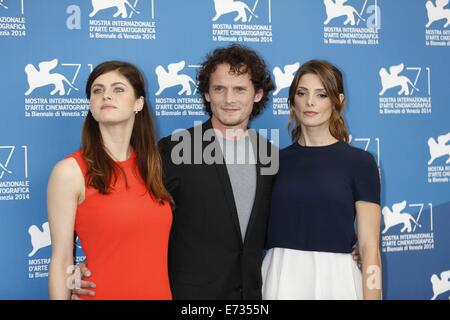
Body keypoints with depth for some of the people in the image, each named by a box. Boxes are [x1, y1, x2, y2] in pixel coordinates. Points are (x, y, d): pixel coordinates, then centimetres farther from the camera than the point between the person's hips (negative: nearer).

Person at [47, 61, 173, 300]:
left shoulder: (151, 165, 2)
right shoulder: (70, 171, -12)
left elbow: (157, 246, 9)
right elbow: (61, 263, -9)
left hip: (159, 291, 4)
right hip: (104, 291, -4)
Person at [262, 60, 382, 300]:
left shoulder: (360, 162, -3)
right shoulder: (275, 160, 5)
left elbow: (370, 248, -5)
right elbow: (260, 231, 9)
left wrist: (371, 296, -10)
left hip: (334, 279, -2)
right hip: (279, 278, 2)